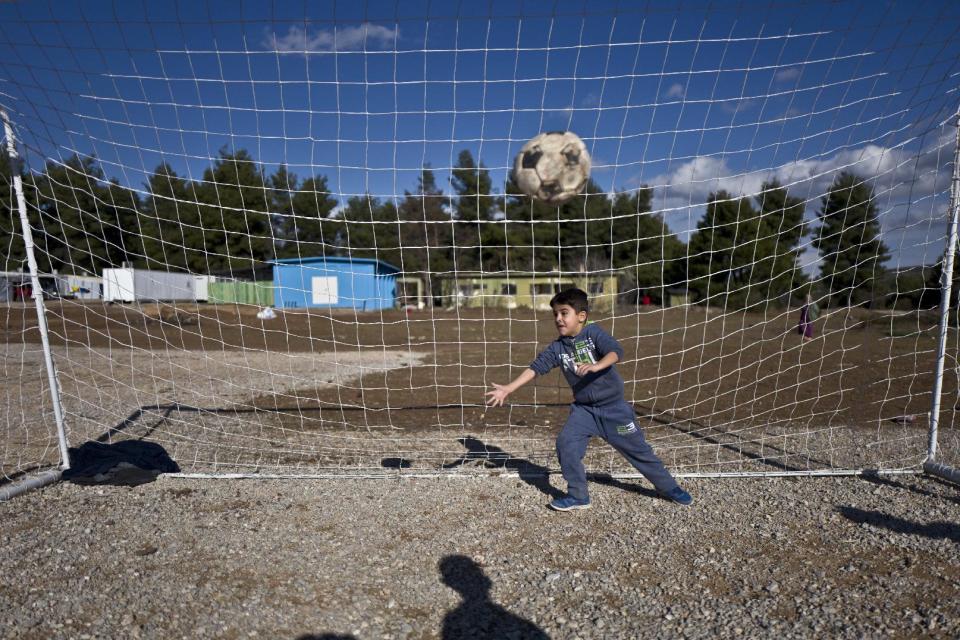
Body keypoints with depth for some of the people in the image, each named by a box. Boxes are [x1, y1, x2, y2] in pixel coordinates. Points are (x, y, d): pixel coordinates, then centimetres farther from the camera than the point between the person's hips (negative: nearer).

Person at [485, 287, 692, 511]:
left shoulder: (594, 333, -14)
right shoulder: (556, 347, -4)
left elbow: (616, 352, -28)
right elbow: (535, 368, -8)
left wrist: (595, 366, -47)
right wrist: (508, 389, -16)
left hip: (613, 405, -3)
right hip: (584, 408, 3)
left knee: (638, 448, 8)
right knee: (565, 443, -11)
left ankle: (669, 487, 31)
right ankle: (578, 496, 7)